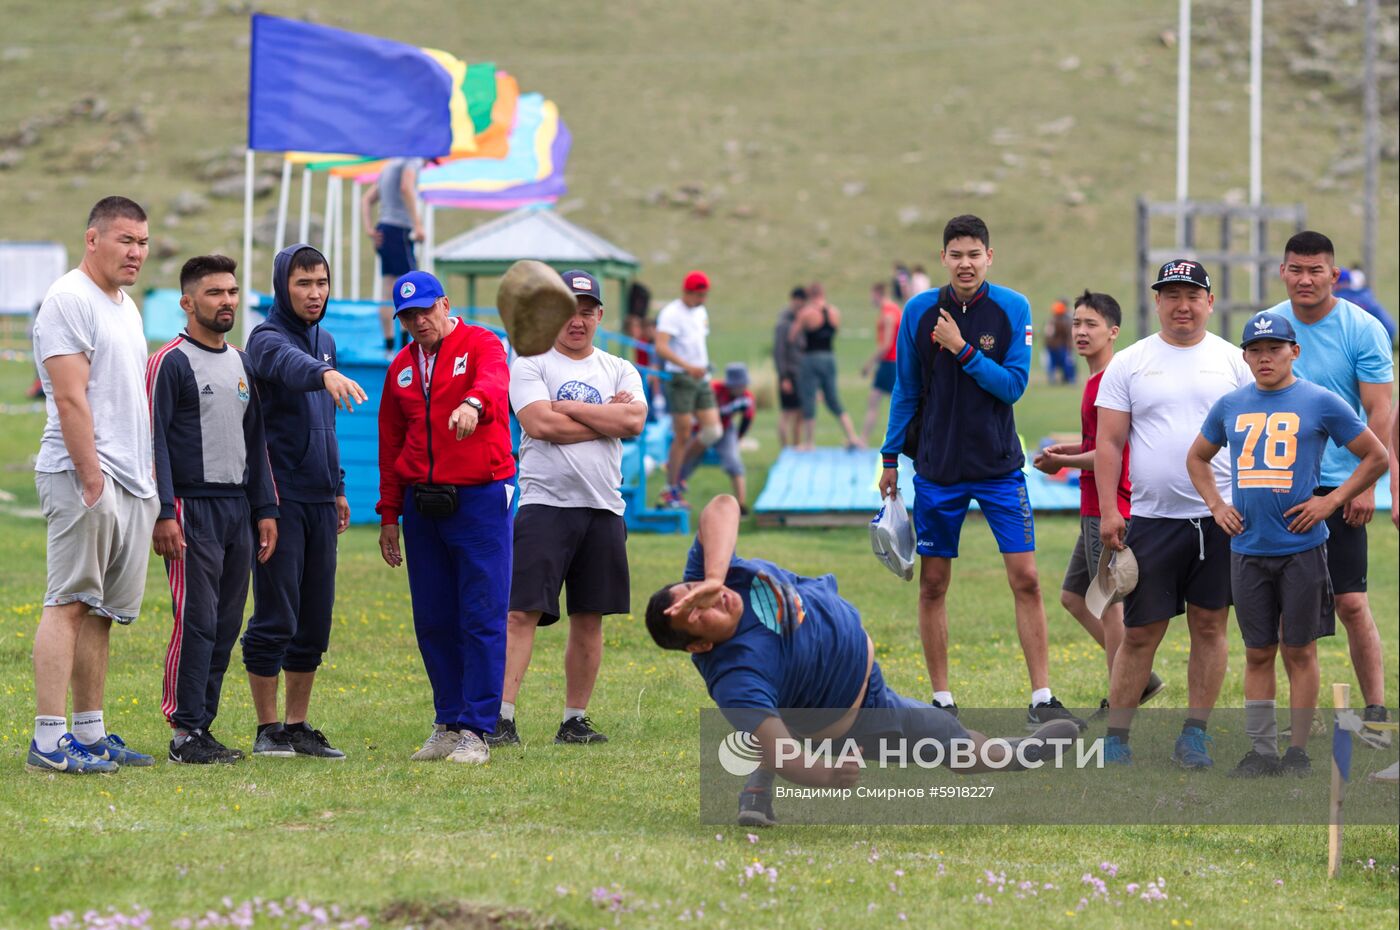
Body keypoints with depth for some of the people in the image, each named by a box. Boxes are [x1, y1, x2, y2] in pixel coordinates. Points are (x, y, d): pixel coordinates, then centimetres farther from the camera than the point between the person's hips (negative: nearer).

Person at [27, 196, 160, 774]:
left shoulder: (125, 306, 20)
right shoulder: (69, 300, -10)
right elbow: (70, 397, -17)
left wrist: (147, 472, 20)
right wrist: (92, 481, -21)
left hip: (130, 481, 9)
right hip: (82, 473, -9)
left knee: (101, 612, 9)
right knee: (70, 603, -11)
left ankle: (89, 734, 13)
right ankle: (49, 739, -13)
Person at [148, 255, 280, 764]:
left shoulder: (242, 363, 16)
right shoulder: (171, 362, -6)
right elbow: (155, 441, -10)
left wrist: (265, 509, 13)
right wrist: (163, 515, -17)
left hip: (238, 508, 7)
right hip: (192, 507, -7)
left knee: (226, 625, 6)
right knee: (196, 621, -10)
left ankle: (203, 724, 11)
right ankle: (185, 732, -7)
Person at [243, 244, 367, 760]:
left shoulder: (325, 342, 16)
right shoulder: (268, 338, -9)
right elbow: (289, 364, -34)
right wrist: (325, 374, -55)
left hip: (320, 500, 7)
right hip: (280, 498, -7)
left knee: (315, 620, 9)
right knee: (276, 617, -5)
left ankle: (298, 726, 16)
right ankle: (268, 728, 2)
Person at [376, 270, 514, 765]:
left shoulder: (481, 344, -3)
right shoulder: (401, 367, 14)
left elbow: (494, 380, -26)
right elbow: (391, 442, 17)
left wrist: (473, 403, -50)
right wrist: (389, 515, 13)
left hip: (480, 500, -5)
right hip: (422, 506, 5)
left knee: (482, 617, -7)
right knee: (433, 621, 7)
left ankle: (476, 732, -6)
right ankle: (448, 724, 15)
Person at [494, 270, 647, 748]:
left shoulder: (620, 371, 13)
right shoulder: (530, 364, 3)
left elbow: (635, 420, -6)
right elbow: (540, 424, -14)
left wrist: (567, 407, -8)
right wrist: (608, 418, -5)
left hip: (603, 510, 4)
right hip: (545, 505, -4)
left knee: (589, 619, 7)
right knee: (522, 612, -12)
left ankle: (575, 720, 14)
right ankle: (501, 717, -15)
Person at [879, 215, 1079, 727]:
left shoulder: (1013, 309, -4)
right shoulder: (919, 311, -1)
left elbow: (1013, 384, -9)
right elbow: (905, 391, 8)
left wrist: (962, 349, -18)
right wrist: (890, 460, 9)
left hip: (999, 467, -1)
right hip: (937, 469, 1)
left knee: (1026, 579, -6)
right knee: (933, 584, 4)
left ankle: (1041, 699, -1)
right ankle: (942, 700, 14)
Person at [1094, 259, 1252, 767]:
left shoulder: (1233, 362, 7)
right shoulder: (1128, 364, 5)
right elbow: (1109, 441, 4)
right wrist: (1108, 511, -5)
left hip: (1221, 516, 1)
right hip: (1151, 517, -1)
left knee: (1209, 625, 4)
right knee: (1140, 632, -1)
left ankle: (1194, 734, 12)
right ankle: (1116, 736, 6)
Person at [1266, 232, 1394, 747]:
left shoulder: (1363, 329, -7)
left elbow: (1379, 412, -7)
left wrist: (1365, 484, -14)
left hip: (1337, 486, -4)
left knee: (1351, 603, -8)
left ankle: (1375, 713, 0)